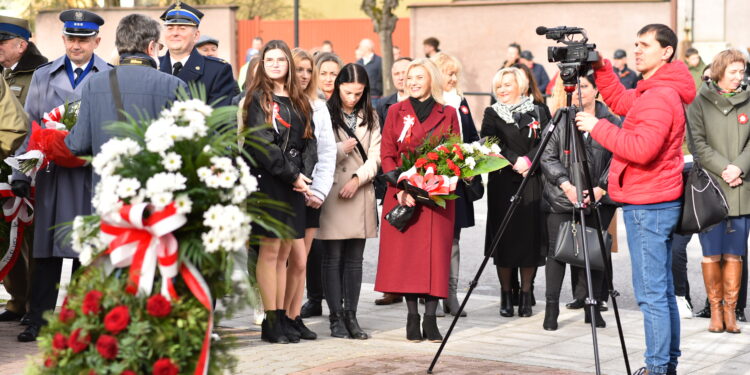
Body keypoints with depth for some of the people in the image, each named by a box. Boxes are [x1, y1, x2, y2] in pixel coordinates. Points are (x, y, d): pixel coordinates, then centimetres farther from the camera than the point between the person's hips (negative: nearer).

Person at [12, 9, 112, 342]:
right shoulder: (43, 77, 14)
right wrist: (21, 173, 4)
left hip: (93, 174, -2)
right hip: (52, 173, 2)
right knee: (47, 251, 2)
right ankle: (38, 321, 7)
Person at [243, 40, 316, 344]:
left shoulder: (299, 101, 17)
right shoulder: (258, 98, -1)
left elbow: (309, 141, 13)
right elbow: (261, 144, -10)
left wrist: (305, 175, -4)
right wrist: (292, 175, -12)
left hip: (294, 182, 6)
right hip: (268, 180, -6)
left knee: (284, 252, 6)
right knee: (270, 250, -6)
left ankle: (282, 317, 8)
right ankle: (271, 321, -4)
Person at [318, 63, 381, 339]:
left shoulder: (370, 117, 13)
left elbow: (376, 156, 6)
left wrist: (358, 178, -7)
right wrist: (341, 149, -11)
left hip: (361, 194, 4)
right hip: (332, 192, -4)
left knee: (355, 259, 5)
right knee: (333, 258, -1)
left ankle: (351, 316, 10)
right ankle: (336, 318, 3)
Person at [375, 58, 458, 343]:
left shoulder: (448, 114, 8)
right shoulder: (396, 111, 9)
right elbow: (387, 155, 5)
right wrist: (401, 188, -9)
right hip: (402, 196, 0)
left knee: (435, 253, -4)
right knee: (405, 253, -2)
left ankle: (430, 319, -1)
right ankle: (412, 317, 4)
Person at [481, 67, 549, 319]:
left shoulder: (537, 113, 9)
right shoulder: (492, 114, 9)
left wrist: (528, 160, -17)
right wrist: (515, 161, -15)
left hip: (531, 184, 0)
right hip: (502, 183, 0)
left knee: (530, 238, 0)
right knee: (504, 239, 0)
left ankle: (526, 296, 8)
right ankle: (506, 296, 9)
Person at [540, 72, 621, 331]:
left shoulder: (611, 122, 4)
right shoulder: (560, 121, 5)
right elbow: (548, 157, 2)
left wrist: (600, 189, -11)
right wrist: (565, 185, -11)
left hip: (599, 201, 0)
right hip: (561, 200, 0)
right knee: (557, 251, -1)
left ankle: (593, 307, 14)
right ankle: (551, 308, 6)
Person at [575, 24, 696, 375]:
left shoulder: (661, 96, -17)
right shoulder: (652, 91, 15)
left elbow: (642, 148, -27)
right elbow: (620, 101, 29)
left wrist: (598, 127, -19)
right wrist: (600, 68, 14)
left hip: (648, 206, -11)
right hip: (656, 203, 11)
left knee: (651, 293, -8)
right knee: (662, 290, 14)